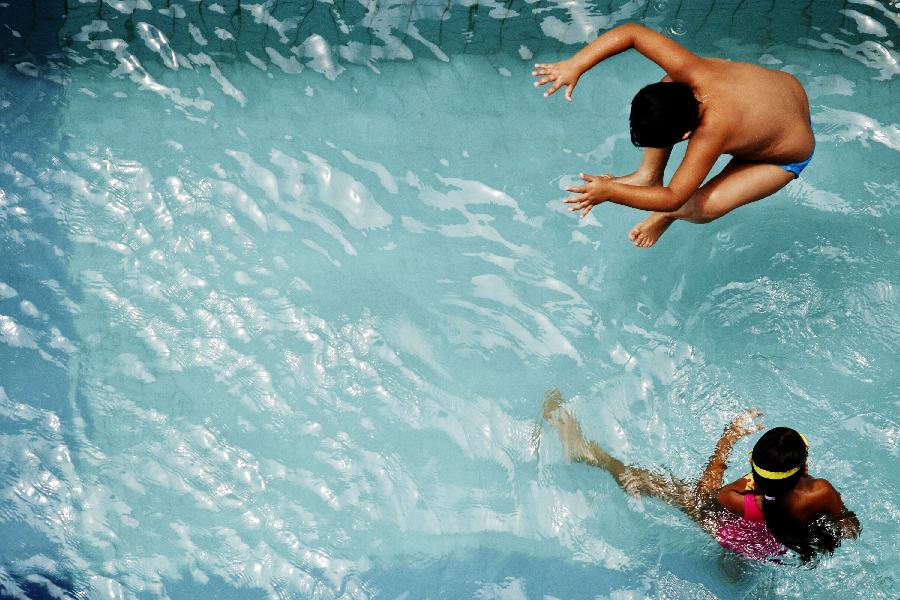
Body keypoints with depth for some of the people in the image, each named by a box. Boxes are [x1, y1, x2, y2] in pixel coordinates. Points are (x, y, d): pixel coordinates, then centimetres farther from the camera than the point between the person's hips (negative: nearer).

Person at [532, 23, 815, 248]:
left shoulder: (710, 135, -44)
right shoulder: (691, 72, -32)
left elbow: (673, 198, -37)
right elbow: (632, 32, -30)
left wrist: (610, 192, -43)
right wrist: (575, 65, -39)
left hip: (789, 156, -6)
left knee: (706, 206, -23)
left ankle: (667, 217, 14)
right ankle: (649, 175, 8)